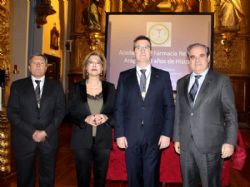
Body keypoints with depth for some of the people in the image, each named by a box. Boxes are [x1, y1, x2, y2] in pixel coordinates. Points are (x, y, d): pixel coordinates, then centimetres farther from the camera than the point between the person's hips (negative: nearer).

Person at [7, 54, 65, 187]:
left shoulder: (56, 86, 6)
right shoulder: (17, 85, 3)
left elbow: (60, 111, 2)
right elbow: (12, 112, -3)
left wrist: (46, 132, -11)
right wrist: (31, 132, -13)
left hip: (48, 138, 1)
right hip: (24, 139, 0)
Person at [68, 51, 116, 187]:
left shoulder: (110, 88, 6)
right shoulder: (76, 88, 4)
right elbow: (71, 113, -1)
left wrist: (106, 118, -16)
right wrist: (85, 119, -19)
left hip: (103, 140, 1)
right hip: (82, 140, 0)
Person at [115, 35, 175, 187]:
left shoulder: (163, 76, 5)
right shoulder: (125, 76, 7)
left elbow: (169, 107, 3)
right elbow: (119, 107, 4)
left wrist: (166, 133, -5)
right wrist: (120, 134, -3)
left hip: (155, 137, -1)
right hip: (131, 136, 1)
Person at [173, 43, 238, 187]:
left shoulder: (221, 81, -1)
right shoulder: (182, 82, 12)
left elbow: (231, 114, -4)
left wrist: (230, 142, -9)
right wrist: (177, 138, 11)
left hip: (210, 145, -4)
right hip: (185, 145, 4)